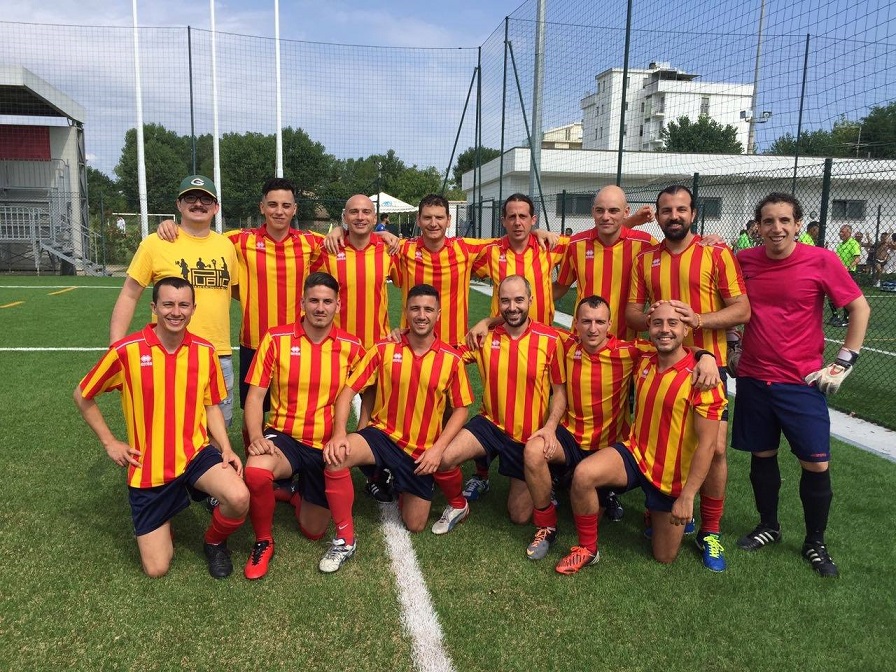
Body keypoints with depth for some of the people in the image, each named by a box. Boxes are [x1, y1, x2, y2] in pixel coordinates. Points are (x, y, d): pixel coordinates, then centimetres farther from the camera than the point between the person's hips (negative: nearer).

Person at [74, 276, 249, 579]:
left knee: (239, 499, -30)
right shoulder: (126, 350, -13)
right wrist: (109, 442, 0)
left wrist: (226, 449, -8)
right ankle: (162, 522, 34)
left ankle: (215, 542, 6)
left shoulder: (205, 351, -5)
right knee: (156, 569, -1)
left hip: (196, 454, 1)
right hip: (149, 469, -1)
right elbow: (82, 396, 3)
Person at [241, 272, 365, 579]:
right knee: (256, 470, -37)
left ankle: (300, 495, 43)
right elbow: (255, 395, -5)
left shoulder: (352, 346, -3)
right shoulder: (276, 338, -6)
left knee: (314, 531, 6)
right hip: (284, 437, -1)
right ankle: (263, 542, -5)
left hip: (328, 446, 2)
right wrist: (256, 436, -21)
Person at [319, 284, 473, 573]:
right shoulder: (383, 350, -7)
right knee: (336, 458, -32)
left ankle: (404, 488, 42)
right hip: (383, 435, -1)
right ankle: (345, 539, -12)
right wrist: (339, 433, -24)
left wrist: (438, 447, -12)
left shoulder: (451, 359, -6)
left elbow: (460, 409, 0)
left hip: (422, 451, 1)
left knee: (415, 525, 7)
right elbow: (348, 390, -9)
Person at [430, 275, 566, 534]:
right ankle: (457, 506, 7)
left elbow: (560, 391, -6)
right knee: (443, 458, -26)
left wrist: (550, 427, -23)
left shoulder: (550, 339, -11)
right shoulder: (485, 336, -5)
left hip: (530, 437, -1)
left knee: (520, 517, 7)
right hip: (491, 424, 2)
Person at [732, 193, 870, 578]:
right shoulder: (744, 261, -1)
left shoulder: (821, 261, -9)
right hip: (753, 380, 3)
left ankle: (815, 543, 22)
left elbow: (860, 308, -2)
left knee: (816, 464, 1)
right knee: (762, 455, 13)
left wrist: (844, 362, -5)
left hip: (802, 383, -2)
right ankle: (768, 527, 33)